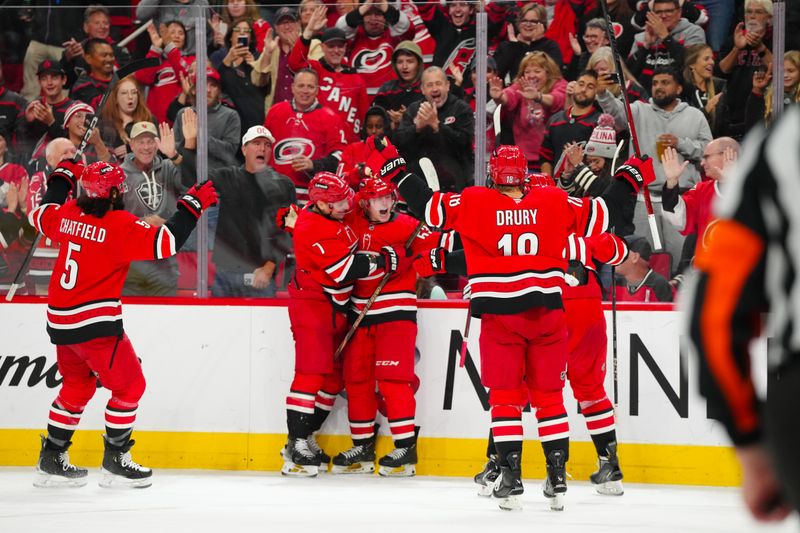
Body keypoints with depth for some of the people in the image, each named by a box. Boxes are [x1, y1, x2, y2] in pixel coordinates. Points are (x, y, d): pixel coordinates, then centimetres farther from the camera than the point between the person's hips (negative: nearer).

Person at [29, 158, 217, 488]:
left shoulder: (68, 214, 4)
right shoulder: (119, 225, -16)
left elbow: (41, 215, 26)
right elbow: (164, 243, -22)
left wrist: (63, 177, 38)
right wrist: (192, 204, -13)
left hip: (60, 321, 8)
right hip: (95, 322, -8)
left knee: (78, 386, 22)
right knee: (129, 386, 4)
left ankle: (51, 460, 24)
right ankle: (115, 463, 5)